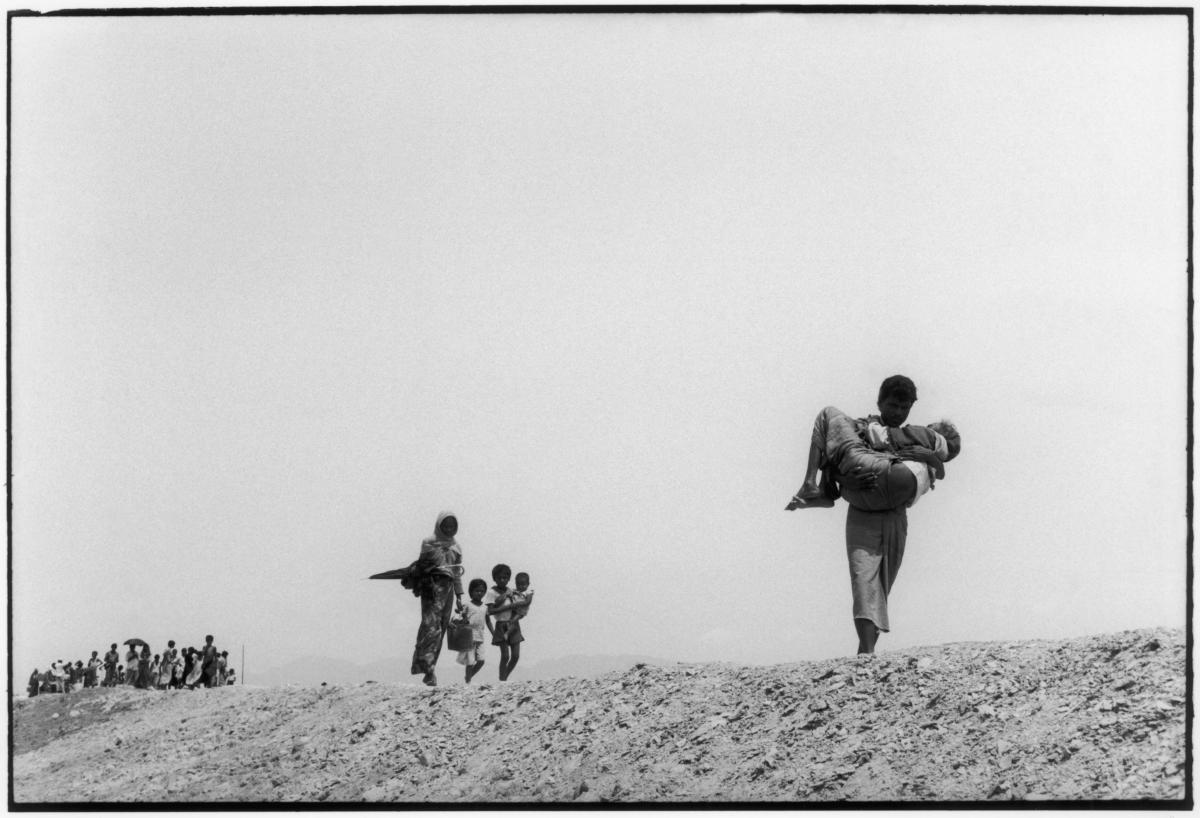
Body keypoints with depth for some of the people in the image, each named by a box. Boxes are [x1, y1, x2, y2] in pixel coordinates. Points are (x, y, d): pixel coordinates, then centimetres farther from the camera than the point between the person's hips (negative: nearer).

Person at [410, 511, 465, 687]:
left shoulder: (455, 547, 16)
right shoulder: (428, 543, 2)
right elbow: (421, 566, 0)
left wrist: (459, 596, 15)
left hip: (448, 588, 5)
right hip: (431, 587, -5)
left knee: (441, 630, 2)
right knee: (431, 626, -16)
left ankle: (428, 668, 6)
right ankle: (428, 669, -22)